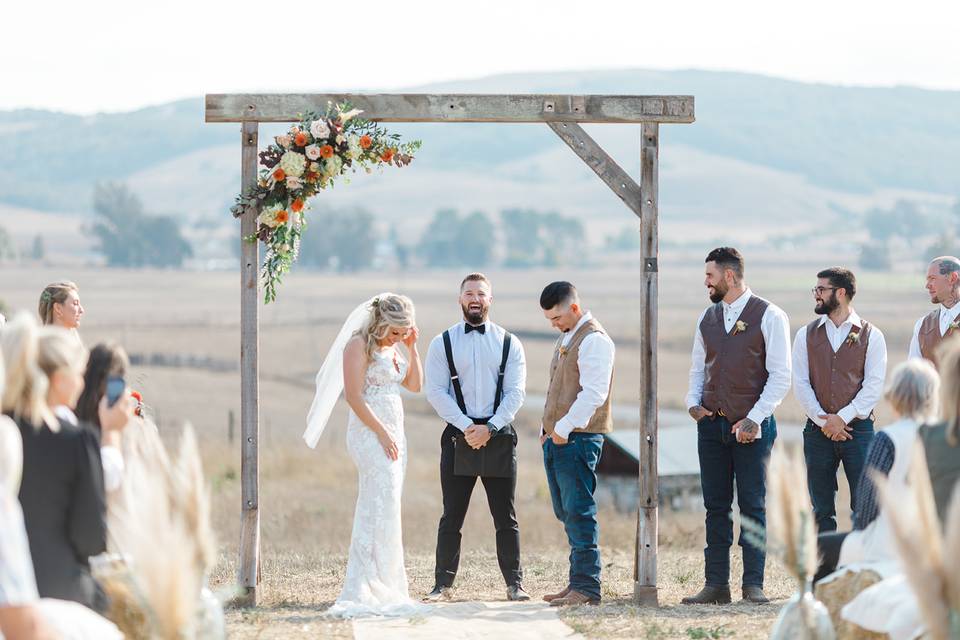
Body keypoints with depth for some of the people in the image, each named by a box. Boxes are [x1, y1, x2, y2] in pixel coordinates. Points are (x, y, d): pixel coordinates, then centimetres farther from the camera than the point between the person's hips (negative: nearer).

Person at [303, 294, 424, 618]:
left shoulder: (392, 347, 17)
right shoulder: (359, 344, -9)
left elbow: (414, 384, 16)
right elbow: (354, 396, -15)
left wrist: (412, 347, 6)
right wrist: (382, 432, -16)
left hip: (393, 434, 9)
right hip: (370, 434, -9)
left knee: (375, 513, 8)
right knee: (383, 509, -14)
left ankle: (365, 589, 10)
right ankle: (370, 590, -13)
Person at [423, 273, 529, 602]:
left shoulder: (509, 343, 6)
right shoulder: (442, 343, 5)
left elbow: (515, 393, 0)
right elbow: (436, 392, -2)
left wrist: (489, 428, -12)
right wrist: (466, 427, -12)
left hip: (499, 437, 0)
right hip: (458, 436, 0)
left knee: (506, 518, 3)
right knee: (452, 517, 2)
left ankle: (514, 584, 8)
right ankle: (443, 584, 6)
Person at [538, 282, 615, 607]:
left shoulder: (593, 340, -11)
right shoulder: (566, 338, 20)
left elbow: (593, 393, -20)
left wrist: (564, 428, -18)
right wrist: (547, 426, 15)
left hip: (578, 438, -10)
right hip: (556, 438, 10)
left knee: (579, 513, -10)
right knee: (566, 513, 10)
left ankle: (586, 588, -9)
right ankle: (578, 582, 15)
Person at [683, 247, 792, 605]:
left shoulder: (769, 316, -4)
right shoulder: (708, 317, 13)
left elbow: (780, 376, -8)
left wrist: (754, 419, -14)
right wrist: (693, 402, 2)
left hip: (752, 427, -5)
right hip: (712, 424, 5)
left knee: (753, 506, -2)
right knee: (716, 507, 5)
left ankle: (753, 585, 1)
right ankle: (716, 585, 7)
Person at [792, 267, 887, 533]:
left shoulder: (871, 335, 2)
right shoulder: (806, 335, 8)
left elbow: (874, 386, -4)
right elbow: (801, 383, 2)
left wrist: (843, 418, -13)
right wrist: (824, 422, -9)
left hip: (858, 428, -3)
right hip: (817, 430, 3)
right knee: (822, 509, 5)